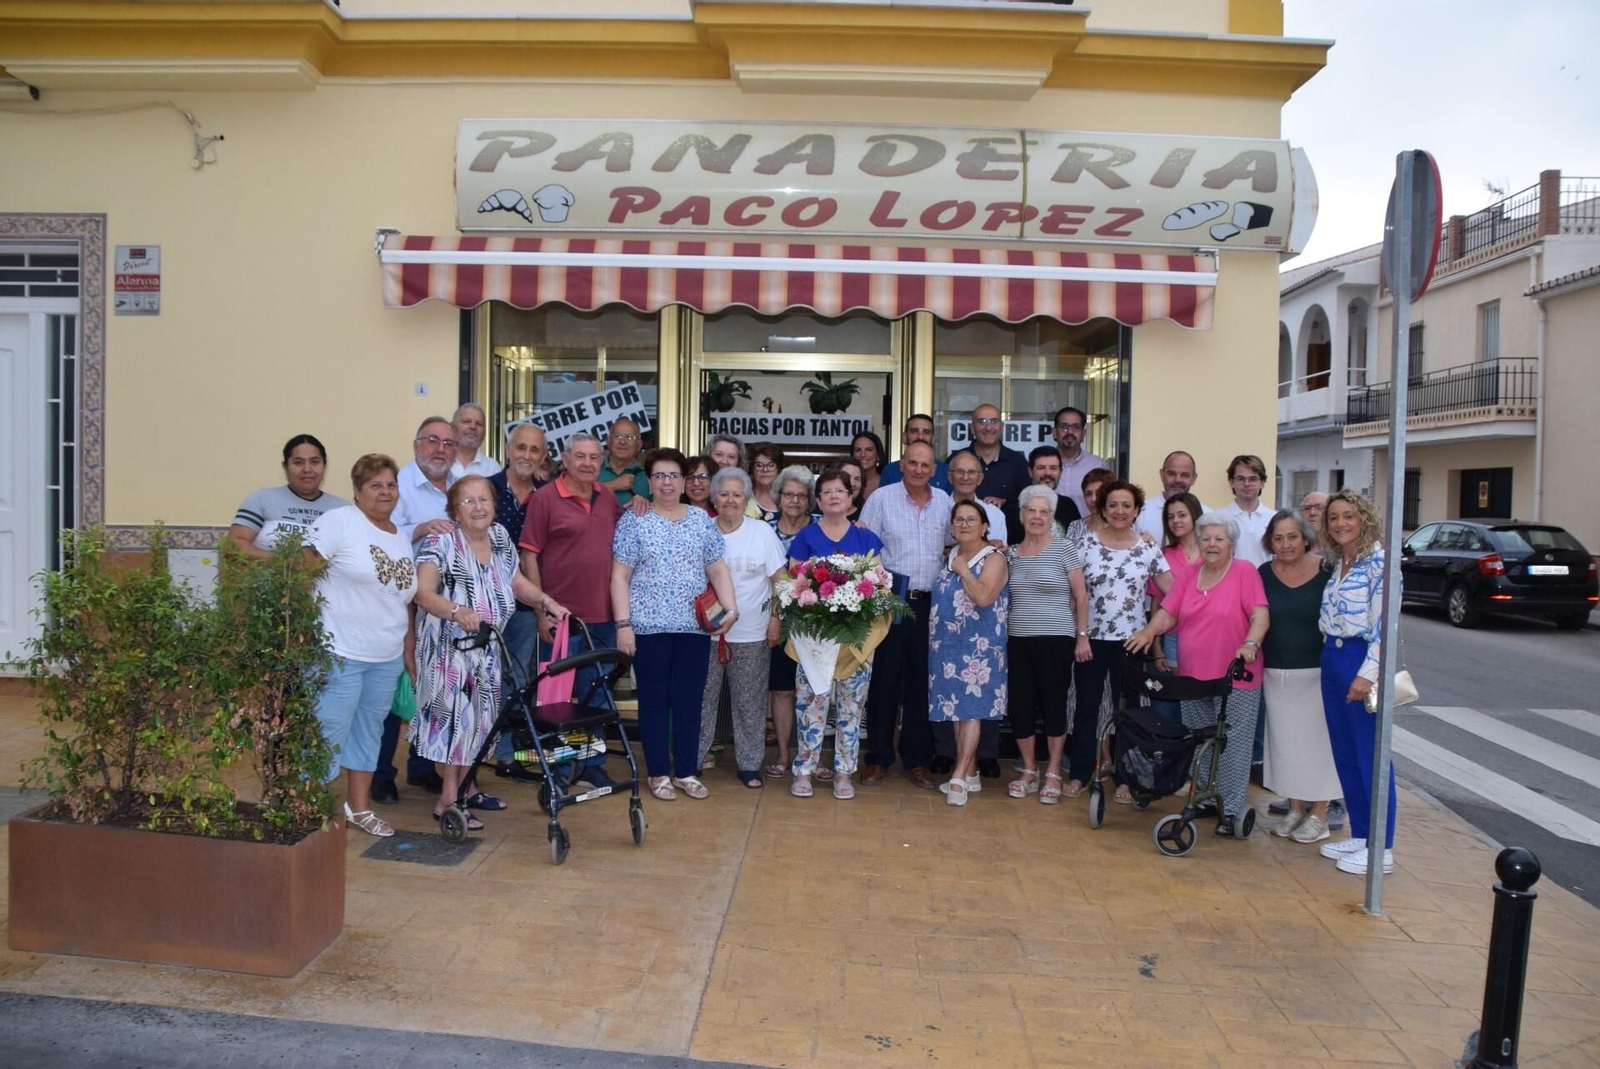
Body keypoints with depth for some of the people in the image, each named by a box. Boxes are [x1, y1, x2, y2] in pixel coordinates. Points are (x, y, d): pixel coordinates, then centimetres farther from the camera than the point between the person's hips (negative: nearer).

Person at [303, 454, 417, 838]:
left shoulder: (402, 538, 13)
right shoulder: (338, 521, -8)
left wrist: (409, 652, 16)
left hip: (387, 658, 7)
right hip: (339, 653, -7)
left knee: (369, 731, 14)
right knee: (330, 733, -2)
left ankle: (359, 806, 26)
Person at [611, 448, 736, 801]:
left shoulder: (702, 520, 9)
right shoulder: (633, 520, 0)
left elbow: (718, 571, 10)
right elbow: (620, 577, -3)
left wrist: (731, 608, -4)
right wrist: (623, 624, -10)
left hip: (695, 626, 3)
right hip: (649, 626, -3)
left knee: (690, 699, 7)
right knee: (655, 699, 5)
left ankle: (687, 771, 19)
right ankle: (659, 773, 16)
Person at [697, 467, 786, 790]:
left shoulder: (762, 532, 0)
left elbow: (780, 580, 0)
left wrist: (776, 618, -6)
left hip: (751, 635, -1)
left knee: (749, 703, 7)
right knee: (701, 699, 7)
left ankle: (749, 763, 18)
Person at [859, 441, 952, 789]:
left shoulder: (944, 501, 9)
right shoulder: (881, 498, -2)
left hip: (930, 603, 3)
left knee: (921, 682, 9)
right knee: (885, 680, 3)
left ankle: (916, 759, 19)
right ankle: (878, 758, 14)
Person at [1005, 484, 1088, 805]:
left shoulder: (1064, 549, -2)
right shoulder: (1011, 553, 9)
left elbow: (1080, 596, -2)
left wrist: (1082, 636, -4)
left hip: (1056, 640, -4)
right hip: (1018, 639, 4)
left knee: (1054, 704, 1)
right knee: (1019, 706, 4)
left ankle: (1053, 775, 16)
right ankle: (1029, 772, 21)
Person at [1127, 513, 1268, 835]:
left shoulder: (1245, 572, -5)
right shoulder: (1189, 575, 11)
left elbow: (1260, 615, -12)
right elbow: (1167, 613, 9)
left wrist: (1251, 643, -28)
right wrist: (1149, 632, -8)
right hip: (1194, 678, 5)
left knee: (1232, 746, -1)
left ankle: (1231, 811, 7)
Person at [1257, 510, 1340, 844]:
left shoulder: (1326, 572, -7)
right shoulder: (1264, 574, 3)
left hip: (1317, 672, -3)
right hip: (1277, 674, 4)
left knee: (1316, 739, 3)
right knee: (1285, 741, 10)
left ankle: (1319, 814, 15)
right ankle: (1295, 807, 24)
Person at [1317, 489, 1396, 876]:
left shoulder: (1379, 562, -12)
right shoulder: (1337, 564, 12)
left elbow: (1384, 623, -17)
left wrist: (1367, 673, -21)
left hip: (1361, 660, -8)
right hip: (1332, 659, 8)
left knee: (1370, 755, -1)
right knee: (1344, 754, 13)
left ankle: (1382, 848, 9)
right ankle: (1359, 835, 24)